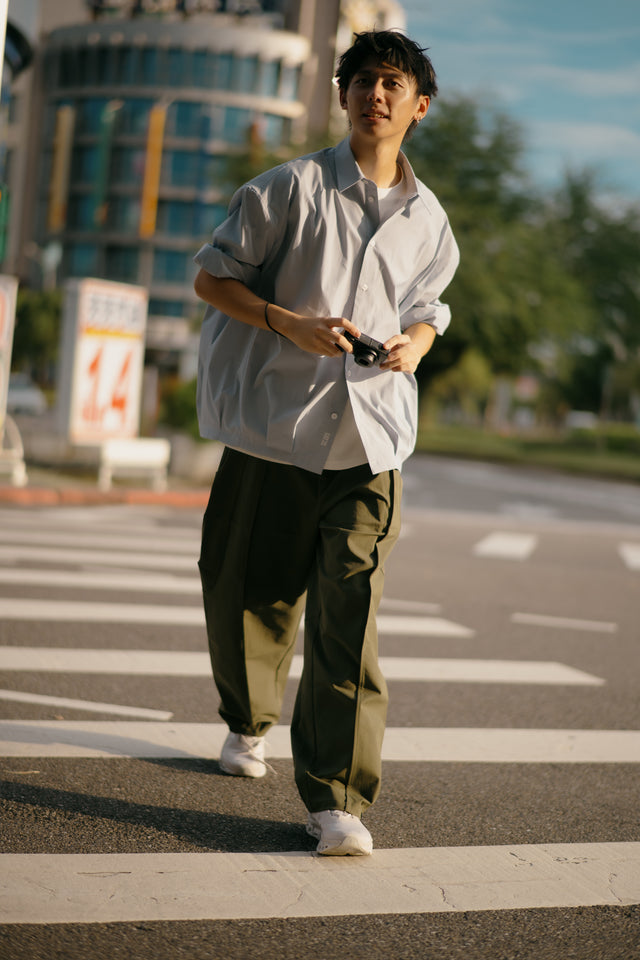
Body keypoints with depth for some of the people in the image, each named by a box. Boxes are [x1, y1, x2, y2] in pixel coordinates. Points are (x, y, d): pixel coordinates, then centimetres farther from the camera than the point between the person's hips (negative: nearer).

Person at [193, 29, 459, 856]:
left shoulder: (429, 220, 10)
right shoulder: (292, 188, -1)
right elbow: (212, 277, 1)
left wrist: (411, 345, 0)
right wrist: (291, 323, -15)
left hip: (370, 434, 1)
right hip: (275, 424, -1)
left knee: (349, 612, -9)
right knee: (254, 594, 11)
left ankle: (337, 797, -4)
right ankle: (248, 720, 41)